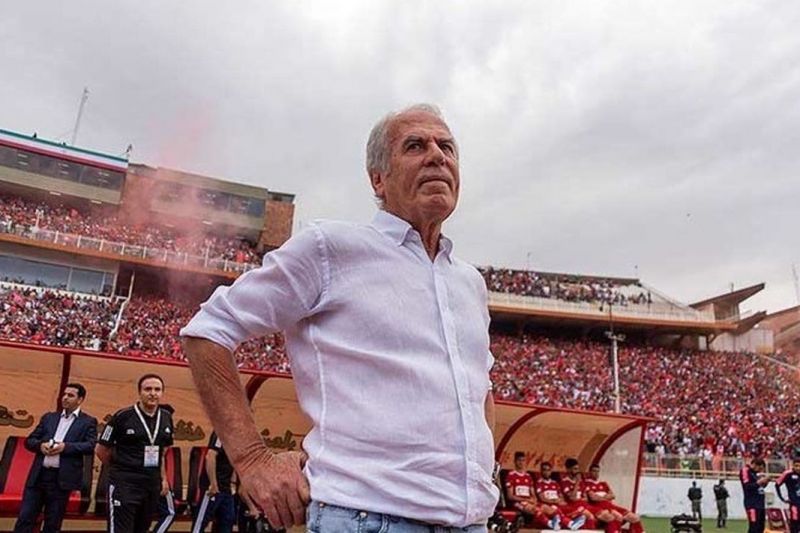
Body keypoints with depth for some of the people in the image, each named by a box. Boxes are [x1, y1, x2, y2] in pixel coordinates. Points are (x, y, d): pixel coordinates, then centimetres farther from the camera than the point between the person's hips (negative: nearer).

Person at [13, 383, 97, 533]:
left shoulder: (88, 422, 2)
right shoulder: (48, 418, 15)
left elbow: (91, 446, -10)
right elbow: (29, 440, 13)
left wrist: (65, 446, -19)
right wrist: (40, 445, -9)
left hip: (62, 478, -4)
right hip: (38, 475, 4)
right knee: (24, 518, 3)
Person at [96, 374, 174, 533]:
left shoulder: (166, 418, 5)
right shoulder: (122, 416, -11)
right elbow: (101, 450, -2)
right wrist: (120, 468, 8)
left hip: (152, 484, 5)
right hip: (124, 484, -5)